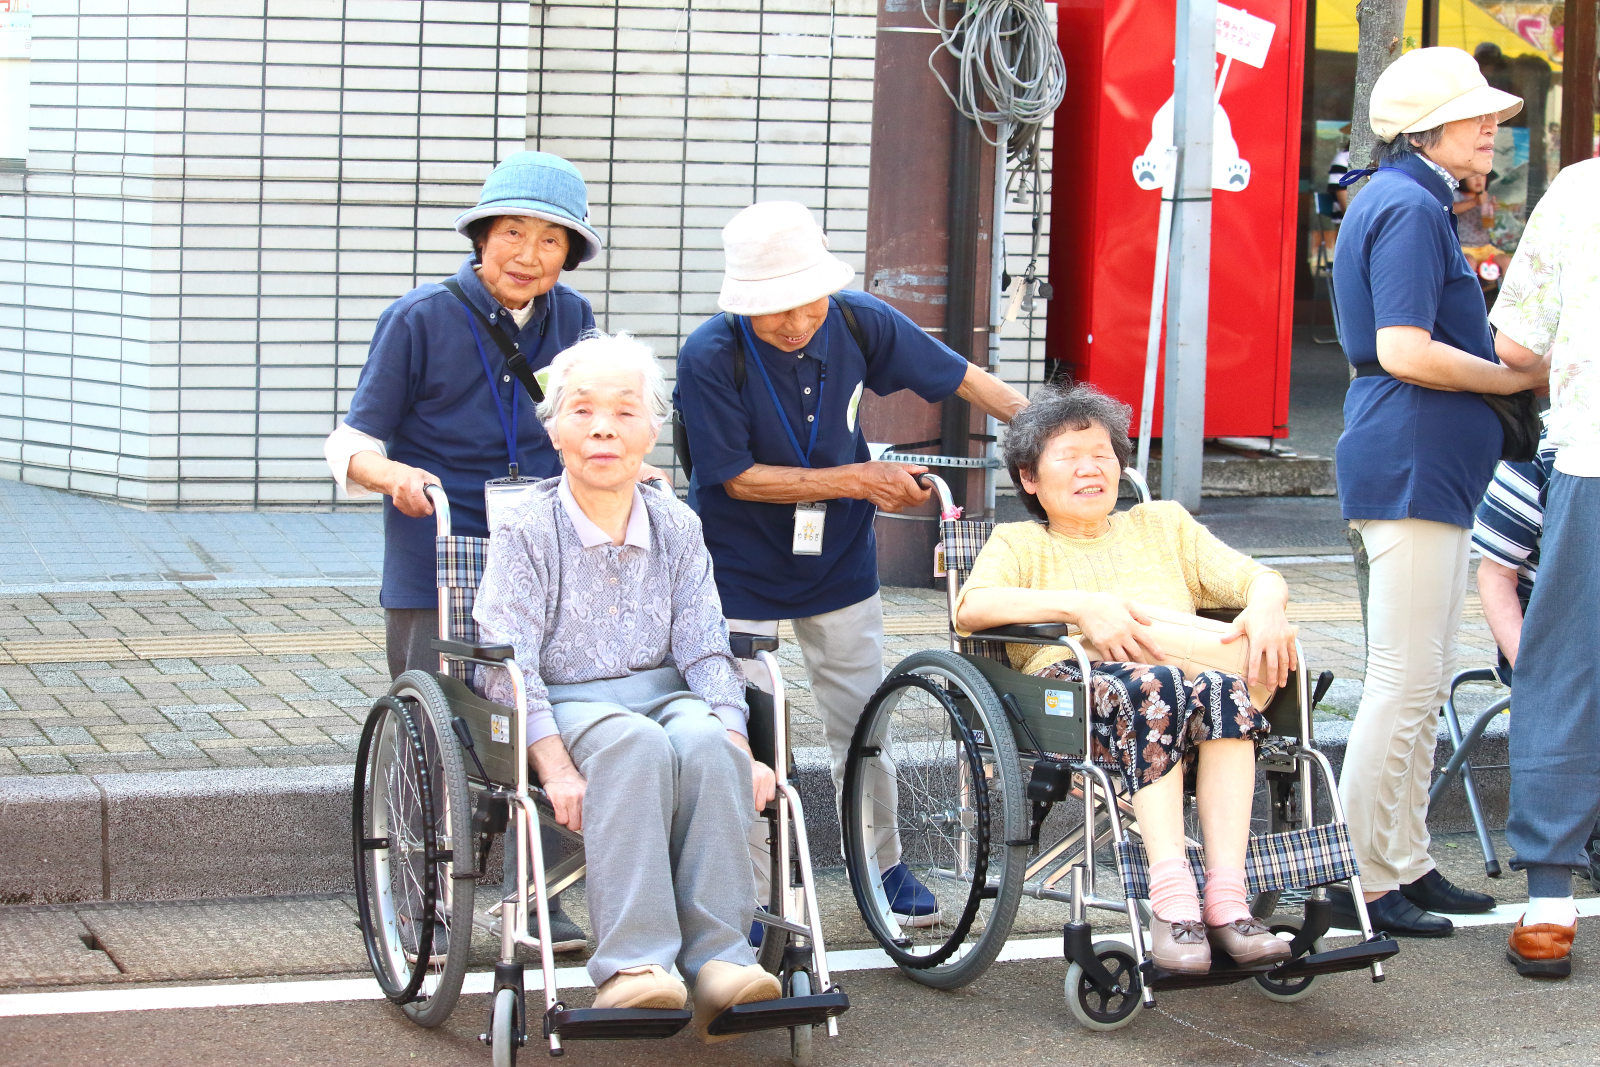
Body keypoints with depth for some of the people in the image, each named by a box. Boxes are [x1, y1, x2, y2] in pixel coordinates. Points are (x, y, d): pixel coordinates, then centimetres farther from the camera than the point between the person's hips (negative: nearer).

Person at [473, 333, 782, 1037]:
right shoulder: (525, 531, -1)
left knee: (704, 741, -33)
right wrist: (558, 771, -23)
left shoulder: (677, 529, 10)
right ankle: (632, 967, -42)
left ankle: (718, 959, -36)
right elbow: (508, 667, -9)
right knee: (636, 743, -37)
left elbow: (705, 654, 6)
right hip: (564, 708, -3)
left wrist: (740, 753, -11)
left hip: (667, 696, 3)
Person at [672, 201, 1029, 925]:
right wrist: (859, 480, -22)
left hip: (839, 561, 4)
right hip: (740, 568, -3)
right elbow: (739, 478, -20)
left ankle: (881, 865, 30)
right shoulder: (711, 356, -25)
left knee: (861, 723, 14)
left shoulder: (859, 323, -15)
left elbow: (962, 378, -1)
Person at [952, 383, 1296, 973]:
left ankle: (1226, 894, -40)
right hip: (1073, 692, -2)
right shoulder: (1021, 542, 23)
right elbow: (971, 608, 0)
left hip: (1189, 673, 3)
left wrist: (1266, 607, -4)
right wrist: (1081, 605, -14)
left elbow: (1260, 577, 21)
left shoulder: (1161, 523, 33)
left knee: (1224, 689, -34)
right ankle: (1171, 896, -43)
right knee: (1149, 684, -37)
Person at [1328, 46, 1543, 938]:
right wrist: (1520, 376, -13)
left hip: (1430, 470, 11)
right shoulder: (1408, 209, -14)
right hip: (1412, 466, -11)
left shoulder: (1414, 204, 19)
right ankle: (1363, 882, -3)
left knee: (1423, 684, 15)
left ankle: (1407, 865, 22)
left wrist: (1509, 353, 14)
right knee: (1405, 683, -7)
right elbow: (1405, 352, -23)